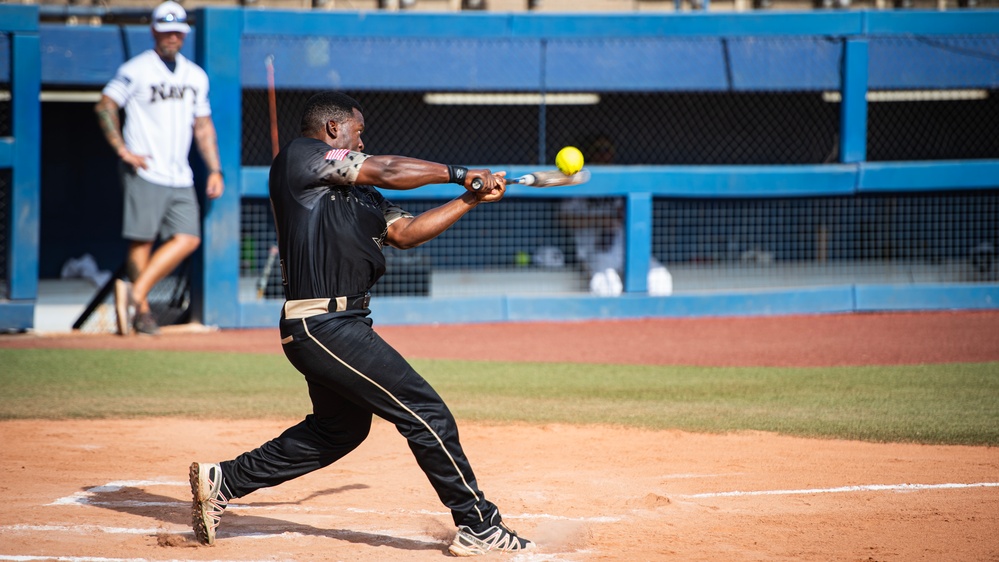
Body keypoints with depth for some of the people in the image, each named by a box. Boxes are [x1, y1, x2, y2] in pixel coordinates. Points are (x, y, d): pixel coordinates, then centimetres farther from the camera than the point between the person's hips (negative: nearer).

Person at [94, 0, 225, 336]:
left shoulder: (196, 76, 16)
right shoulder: (136, 70, -2)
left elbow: (203, 125, 21)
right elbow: (105, 106, -3)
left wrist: (215, 170, 12)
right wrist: (122, 149, -13)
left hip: (180, 178, 6)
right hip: (144, 172, -6)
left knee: (188, 239, -8)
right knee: (142, 241, -7)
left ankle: (134, 294, -7)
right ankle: (141, 310, 1)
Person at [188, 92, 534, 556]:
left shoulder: (356, 192, 20)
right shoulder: (301, 156, -5)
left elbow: (403, 231, 17)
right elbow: (387, 172, -10)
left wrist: (472, 199, 13)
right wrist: (458, 174, -1)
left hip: (334, 325, 11)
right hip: (325, 326, -11)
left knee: (340, 429, 23)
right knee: (426, 414, -8)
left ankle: (222, 482, 28)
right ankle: (477, 526, -2)